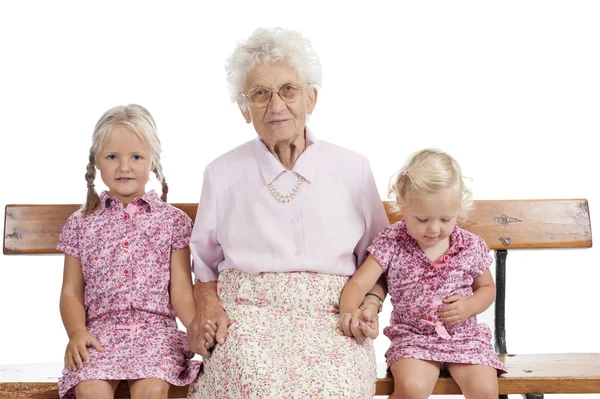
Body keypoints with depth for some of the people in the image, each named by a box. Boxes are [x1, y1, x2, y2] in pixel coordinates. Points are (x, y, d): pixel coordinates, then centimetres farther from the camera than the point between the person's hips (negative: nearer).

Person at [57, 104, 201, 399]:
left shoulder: (173, 221, 8)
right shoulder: (80, 224, 12)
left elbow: (181, 292, 4)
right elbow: (71, 292, 10)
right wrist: (77, 331, -8)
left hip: (156, 329, -1)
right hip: (101, 330, 1)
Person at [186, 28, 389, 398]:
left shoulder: (353, 169, 9)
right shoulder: (223, 173, 9)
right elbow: (204, 262, 16)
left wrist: (370, 301, -4)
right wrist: (208, 306, -3)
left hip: (330, 315, 1)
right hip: (247, 309, 0)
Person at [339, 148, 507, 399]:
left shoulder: (471, 246, -1)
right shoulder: (391, 242, -7)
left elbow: (487, 288, 15)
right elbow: (358, 284, -12)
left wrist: (470, 306, -8)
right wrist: (349, 311, -34)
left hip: (465, 337, 2)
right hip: (413, 337, -2)